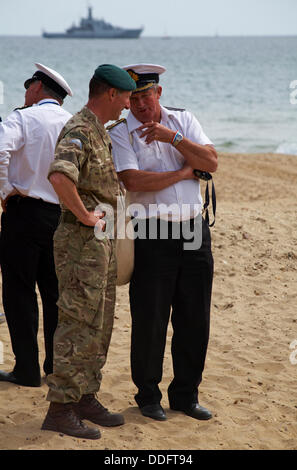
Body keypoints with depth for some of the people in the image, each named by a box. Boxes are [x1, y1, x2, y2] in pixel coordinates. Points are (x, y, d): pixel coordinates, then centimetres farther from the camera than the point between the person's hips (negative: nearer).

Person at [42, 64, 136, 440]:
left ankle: (86, 399, 22)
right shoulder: (79, 131, -17)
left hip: (102, 240, 10)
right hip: (81, 239, -10)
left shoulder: (99, 131, 16)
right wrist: (84, 215, -25)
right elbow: (60, 175, -35)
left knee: (99, 326, 14)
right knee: (79, 325, -8)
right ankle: (60, 408, -3)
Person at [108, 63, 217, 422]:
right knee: (150, 319, 1)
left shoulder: (183, 121, 10)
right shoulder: (120, 133, -2)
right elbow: (133, 180, -17)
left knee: (194, 318, 7)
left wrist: (173, 137, -13)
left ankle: (185, 395, 20)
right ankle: (148, 395, 17)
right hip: (151, 234, -4)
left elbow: (211, 162, -1)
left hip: (194, 231, 4)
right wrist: (184, 172, -9)